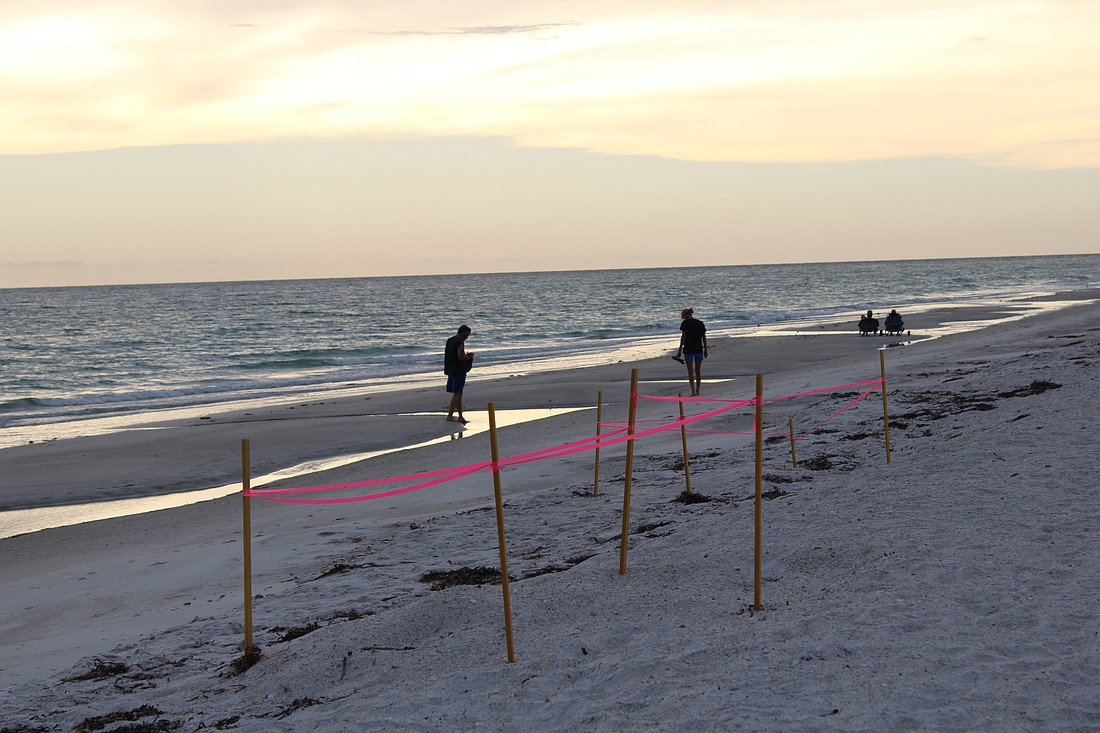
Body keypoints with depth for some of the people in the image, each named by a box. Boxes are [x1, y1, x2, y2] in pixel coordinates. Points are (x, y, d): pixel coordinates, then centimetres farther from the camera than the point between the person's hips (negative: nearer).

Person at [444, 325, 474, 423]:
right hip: (459, 371, -9)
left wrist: (466, 355, 17)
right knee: (457, 394, -4)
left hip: (451, 370, 9)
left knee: (458, 394, 12)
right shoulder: (460, 342, -16)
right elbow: (461, 357, -23)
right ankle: (450, 415, -5)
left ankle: (460, 417, 15)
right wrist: (469, 356, -4)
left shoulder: (450, 340, 13)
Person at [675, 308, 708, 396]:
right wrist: (705, 349, 14)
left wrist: (680, 349, -5)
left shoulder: (685, 323, -6)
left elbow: (683, 337, -9)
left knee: (690, 372, -2)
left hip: (688, 350, -4)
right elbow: (704, 337, 8)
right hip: (699, 349, 4)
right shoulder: (700, 323, 7)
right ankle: (697, 391, 22)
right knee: (698, 371, 14)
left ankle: (693, 392, -11)